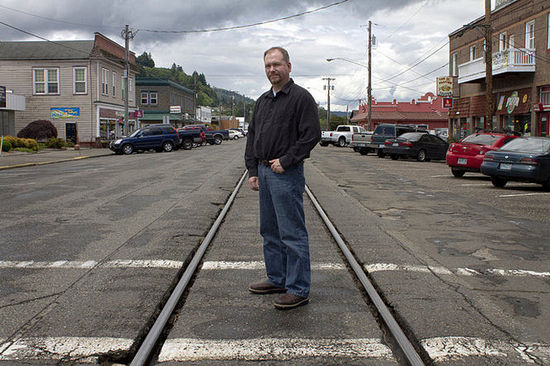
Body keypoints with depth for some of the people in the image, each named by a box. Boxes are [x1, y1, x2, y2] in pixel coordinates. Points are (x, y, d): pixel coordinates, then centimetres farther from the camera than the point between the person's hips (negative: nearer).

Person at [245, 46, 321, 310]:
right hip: (264, 172, 9)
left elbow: (311, 135, -14)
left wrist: (285, 161, -16)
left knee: (292, 233, -6)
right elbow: (252, 137, 18)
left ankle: (298, 290, 1)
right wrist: (252, 171, 10)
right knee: (270, 231, 15)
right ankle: (277, 280, 27)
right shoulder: (263, 101, 17)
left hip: (286, 173, -8)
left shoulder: (301, 97, -6)